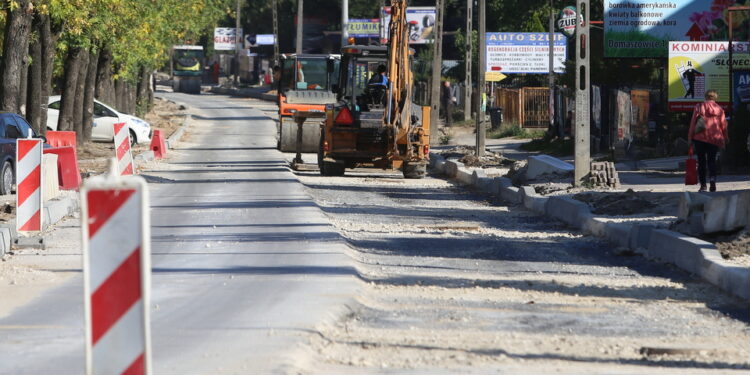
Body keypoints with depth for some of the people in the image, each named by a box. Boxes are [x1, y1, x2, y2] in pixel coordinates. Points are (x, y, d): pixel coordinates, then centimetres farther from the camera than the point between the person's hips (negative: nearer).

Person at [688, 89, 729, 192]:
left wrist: (690, 137, 3)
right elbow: (723, 125, 7)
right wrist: (726, 139, 18)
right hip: (714, 138, 1)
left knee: (701, 161, 8)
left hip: (700, 137, -1)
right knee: (711, 160, 4)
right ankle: (712, 179, -22)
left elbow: (693, 122, -1)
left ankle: (703, 185, 5)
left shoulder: (699, 107, 3)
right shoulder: (719, 109, 5)